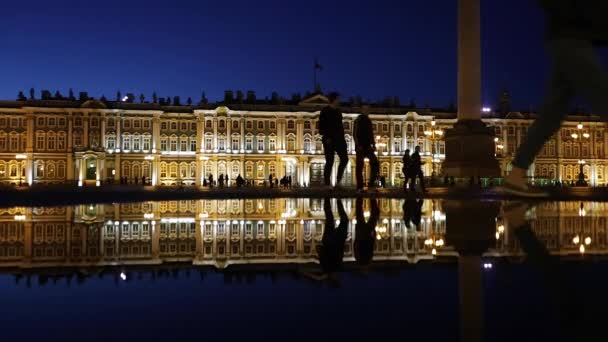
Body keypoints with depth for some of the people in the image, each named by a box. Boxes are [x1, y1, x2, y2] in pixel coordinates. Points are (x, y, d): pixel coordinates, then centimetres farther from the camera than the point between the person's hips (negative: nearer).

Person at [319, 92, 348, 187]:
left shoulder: (338, 111, 16)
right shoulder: (325, 111, -4)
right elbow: (321, 126, -9)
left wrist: (342, 138, 13)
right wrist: (326, 137, -17)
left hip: (338, 139, 7)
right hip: (329, 140, -7)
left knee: (344, 159, -2)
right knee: (329, 162, -6)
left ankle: (338, 181, 6)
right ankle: (327, 183, 0)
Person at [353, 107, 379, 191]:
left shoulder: (368, 121, 16)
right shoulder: (358, 120, -3)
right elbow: (355, 134, -10)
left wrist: (373, 145, 9)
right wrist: (357, 145, -19)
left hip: (367, 146, 7)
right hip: (360, 146, -7)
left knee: (375, 163, -3)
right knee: (359, 166, -5)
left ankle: (371, 183, 0)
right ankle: (360, 186, -4)